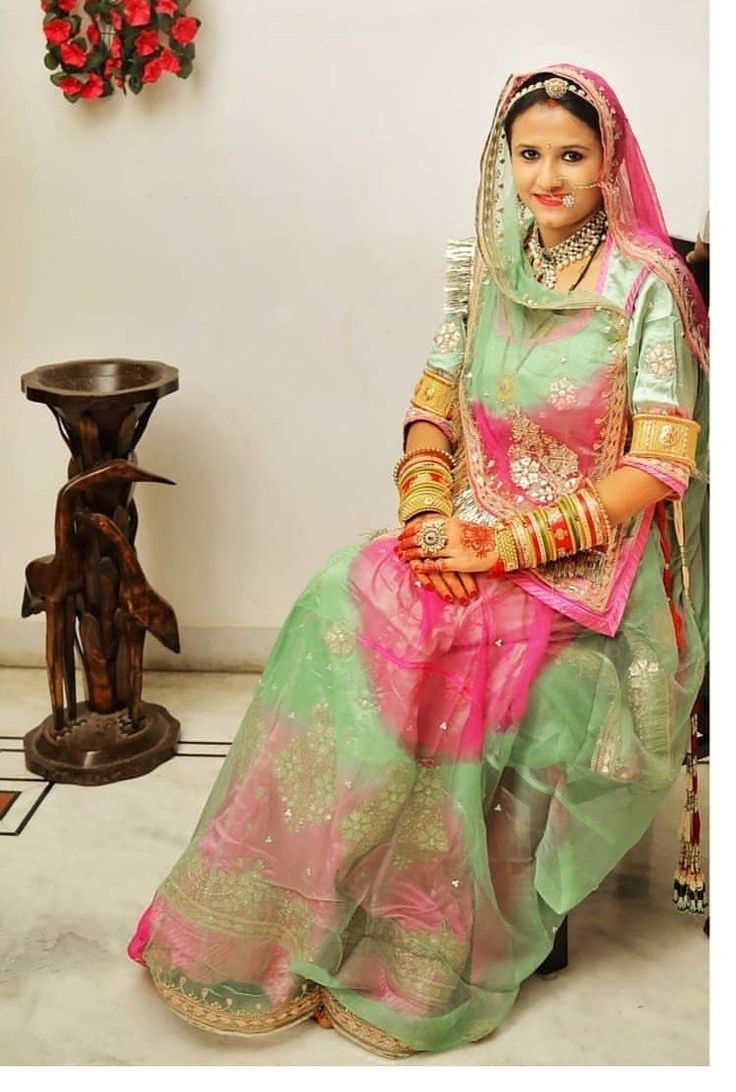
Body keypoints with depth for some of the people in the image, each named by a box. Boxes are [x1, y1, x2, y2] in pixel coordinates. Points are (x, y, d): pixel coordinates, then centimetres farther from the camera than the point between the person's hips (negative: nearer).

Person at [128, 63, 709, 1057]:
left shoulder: (648, 285, -6)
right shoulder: (487, 270, 9)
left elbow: (659, 466, -12)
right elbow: (431, 416, 9)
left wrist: (507, 543, -18)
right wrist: (432, 519, -11)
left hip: (584, 562, -5)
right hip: (473, 537, 5)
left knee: (405, 644, -27)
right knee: (348, 603, -22)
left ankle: (411, 955, -7)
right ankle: (279, 926, -9)